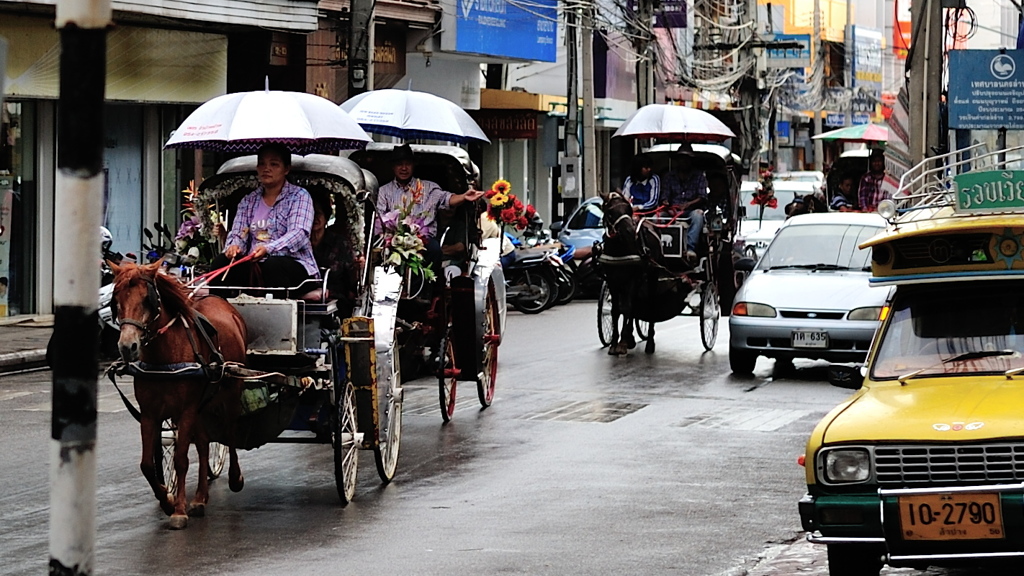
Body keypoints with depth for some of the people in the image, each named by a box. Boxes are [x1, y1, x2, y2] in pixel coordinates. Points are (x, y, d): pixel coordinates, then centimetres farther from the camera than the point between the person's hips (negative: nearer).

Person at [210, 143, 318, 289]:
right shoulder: (248, 201, 20)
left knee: (271, 265, -37)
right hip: (254, 264, 4)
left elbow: (299, 234, -12)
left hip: (294, 263, -4)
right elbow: (238, 234, 11)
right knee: (221, 261, -22)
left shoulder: (299, 196, 3)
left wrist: (268, 248, -30)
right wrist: (234, 246, -16)